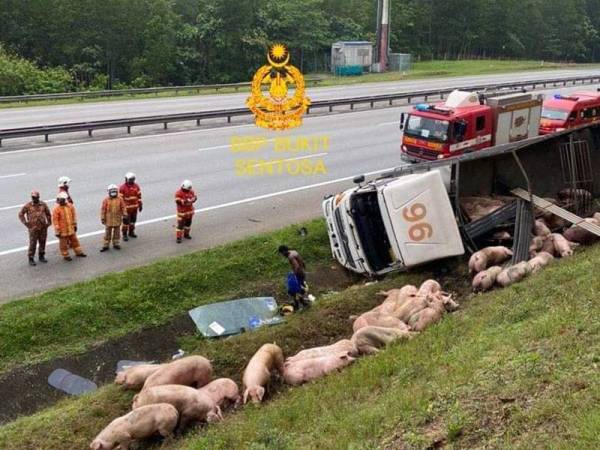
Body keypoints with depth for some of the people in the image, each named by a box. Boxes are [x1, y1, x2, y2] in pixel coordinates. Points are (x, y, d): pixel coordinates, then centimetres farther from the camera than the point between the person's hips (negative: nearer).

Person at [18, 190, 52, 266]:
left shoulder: (43, 204, 3)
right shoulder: (28, 205, -4)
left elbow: (48, 214, 16)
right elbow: (20, 214, 4)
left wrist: (49, 222, 9)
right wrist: (25, 223, -2)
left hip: (43, 228, 3)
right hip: (33, 228, -3)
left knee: (42, 242, 8)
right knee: (33, 243, -3)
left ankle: (41, 256, 23)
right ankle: (31, 259, 6)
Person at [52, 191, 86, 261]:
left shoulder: (70, 206, -1)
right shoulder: (56, 209, -16)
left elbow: (74, 216, 11)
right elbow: (55, 220, -15)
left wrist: (75, 225, 13)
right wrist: (57, 231, -15)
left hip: (71, 228, 5)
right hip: (62, 230, -5)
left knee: (74, 240, 17)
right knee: (63, 243, 8)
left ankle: (79, 252, 30)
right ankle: (65, 255, 21)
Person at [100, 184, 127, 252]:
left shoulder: (120, 199, -2)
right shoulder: (106, 200, -7)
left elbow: (123, 207, 2)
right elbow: (103, 210, -4)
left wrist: (125, 214, -6)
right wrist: (102, 218, -5)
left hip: (117, 219, 2)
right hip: (109, 219, -2)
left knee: (117, 232, 12)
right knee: (107, 233, 4)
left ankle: (116, 244, 25)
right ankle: (106, 245, 11)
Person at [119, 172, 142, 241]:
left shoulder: (136, 186, 2)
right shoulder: (122, 187, -13)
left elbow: (139, 196, 9)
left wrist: (140, 205, 9)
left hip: (134, 207, 5)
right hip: (126, 208, -5)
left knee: (133, 220, 16)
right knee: (126, 221, -3)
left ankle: (131, 232, 32)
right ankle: (125, 234, 8)